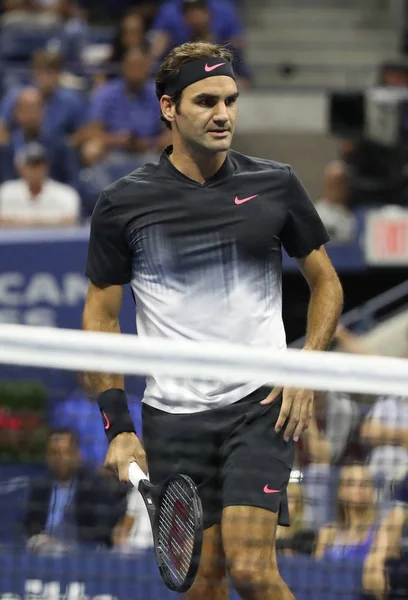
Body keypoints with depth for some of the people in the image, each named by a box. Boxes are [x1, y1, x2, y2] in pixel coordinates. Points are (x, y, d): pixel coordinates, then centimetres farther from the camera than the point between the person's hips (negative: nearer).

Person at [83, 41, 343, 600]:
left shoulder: (275, 185, 3)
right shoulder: (123, 204, 0)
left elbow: (326, 282, 13)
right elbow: (101, 314, 6)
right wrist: (118, 426, -1)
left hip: (261, 406, 0)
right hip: (173, 416, 1)